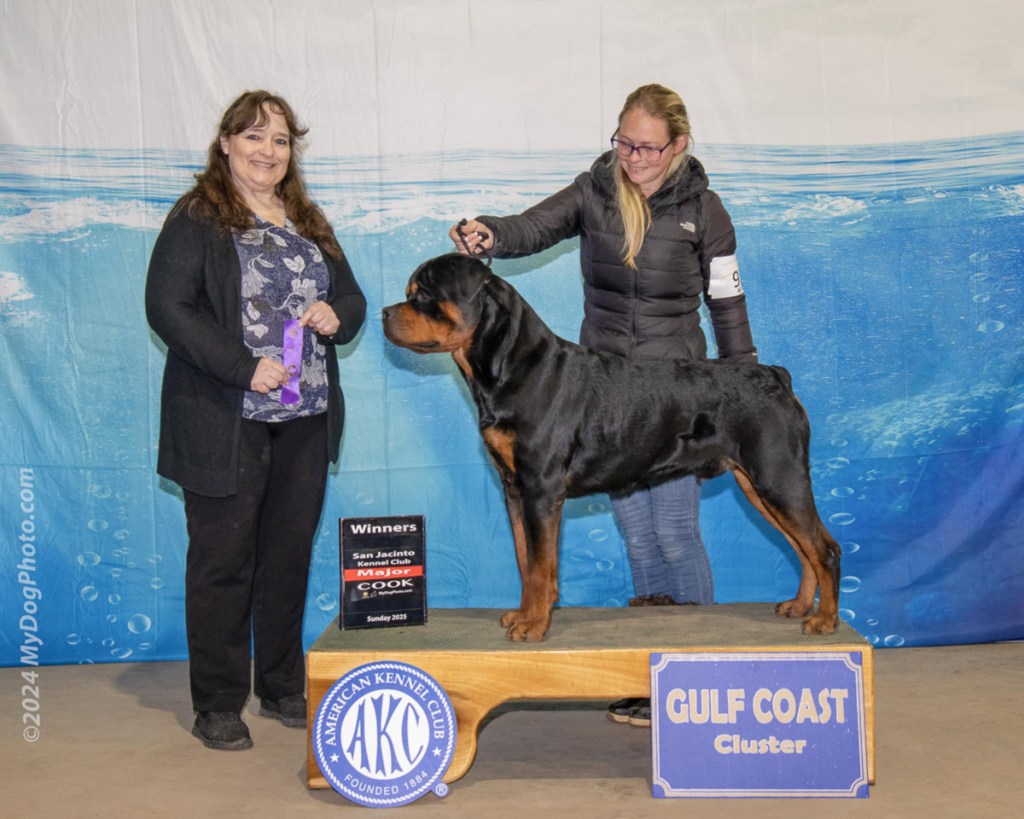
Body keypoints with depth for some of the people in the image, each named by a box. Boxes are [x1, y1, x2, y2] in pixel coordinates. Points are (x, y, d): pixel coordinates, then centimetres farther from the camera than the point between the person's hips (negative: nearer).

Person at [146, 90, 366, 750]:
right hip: (226, 423, -5)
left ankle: (283, 688, 25)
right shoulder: (197, 220, -3)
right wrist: (244, 368, -20)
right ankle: (218, 705, 12)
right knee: (224, 559, 1)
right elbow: (167, 309, -12)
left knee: (291, 554, 12)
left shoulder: (309, 223, 16)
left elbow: (352, 298, 20)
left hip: (305, 421, 6)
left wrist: (336, 316, -5)